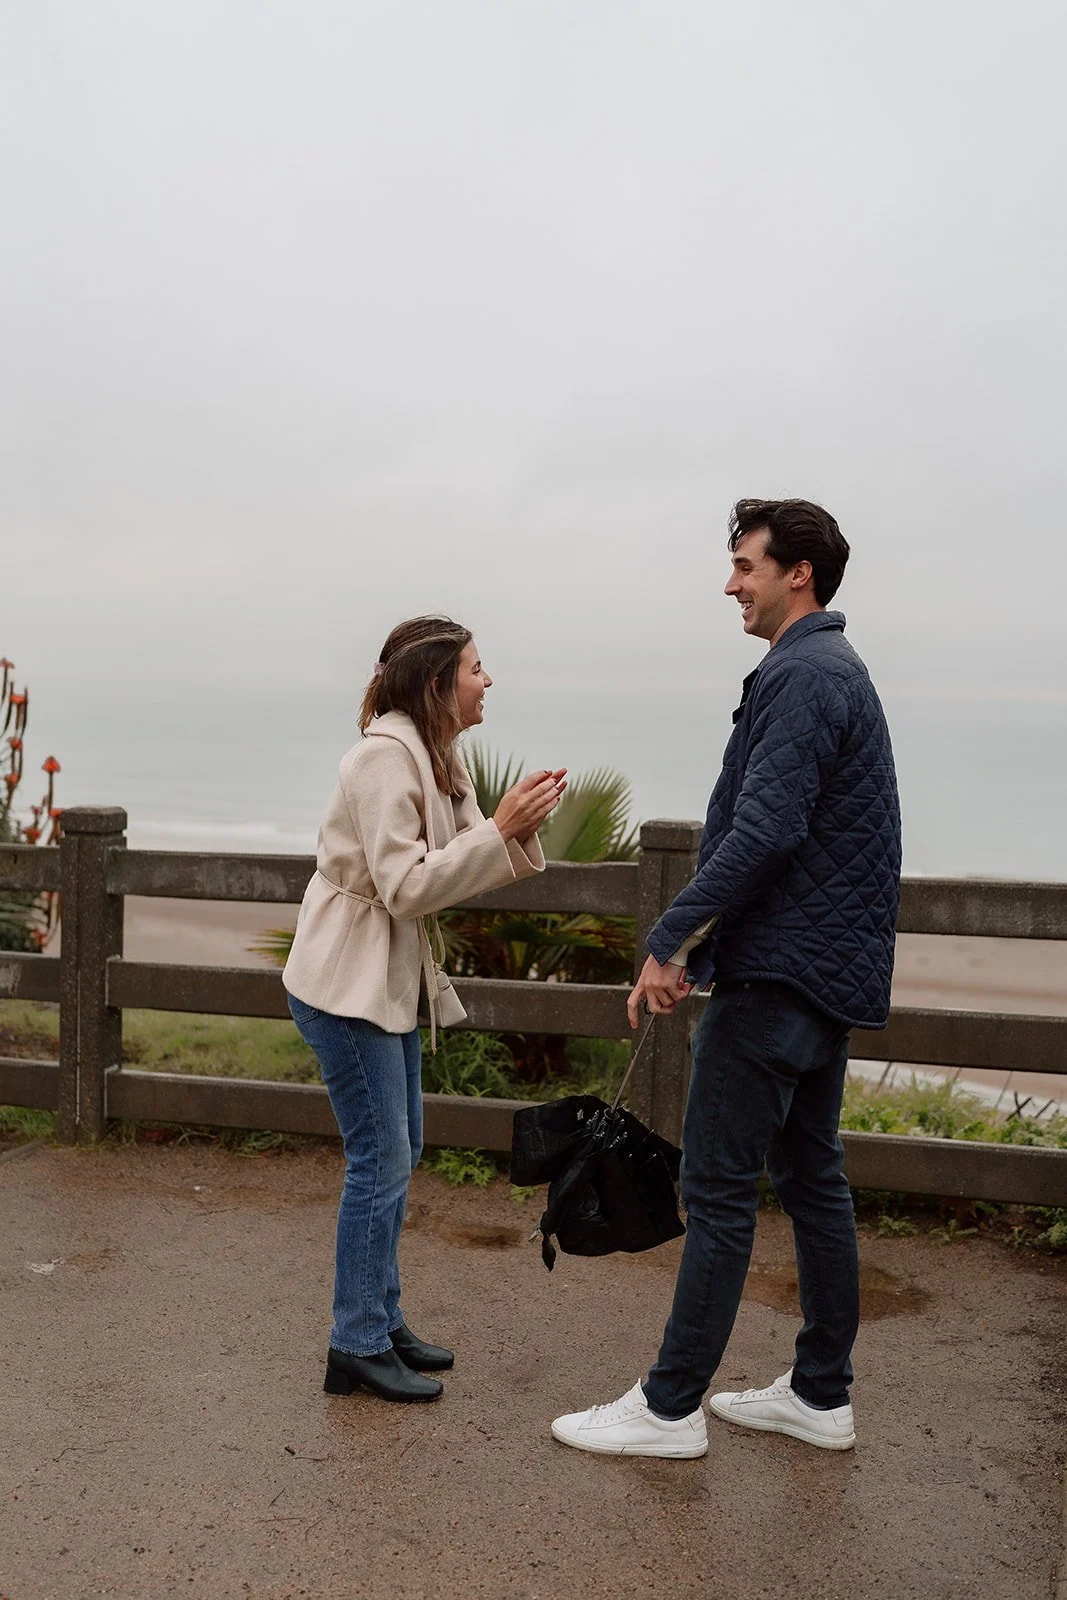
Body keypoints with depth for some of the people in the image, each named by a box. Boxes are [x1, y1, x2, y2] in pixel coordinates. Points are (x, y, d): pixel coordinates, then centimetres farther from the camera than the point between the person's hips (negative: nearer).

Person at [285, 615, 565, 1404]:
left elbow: (460, 868, 5)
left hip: (392, 981, 10)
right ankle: (358, 1346, 8)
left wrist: (519, 824, -11)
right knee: (380, 1160, -4)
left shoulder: (441, 755, 9)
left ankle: (383, 1321, 27)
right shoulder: (385, 757, -20)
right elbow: (406, 886, -25)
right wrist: (501, 829, -26)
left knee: (398, 1154, 14)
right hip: (346, 983, -10)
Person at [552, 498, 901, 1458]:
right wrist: (696, 943, 17)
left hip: (778, 978, -10)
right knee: (812, 1176, 15)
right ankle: (822, 1395, 26)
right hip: (834, 971, 10)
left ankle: (671, 1407, 8)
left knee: (719, 1188, -2)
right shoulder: (837, 670, 17)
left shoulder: (802, 676, -15)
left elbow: (762, 834, -25)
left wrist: (669, 939, -19)